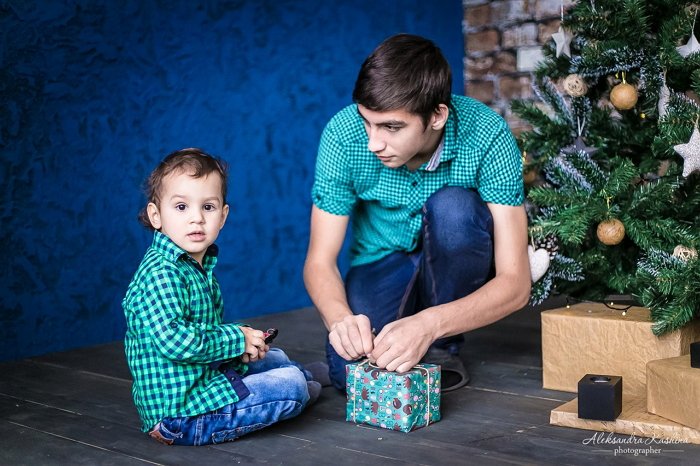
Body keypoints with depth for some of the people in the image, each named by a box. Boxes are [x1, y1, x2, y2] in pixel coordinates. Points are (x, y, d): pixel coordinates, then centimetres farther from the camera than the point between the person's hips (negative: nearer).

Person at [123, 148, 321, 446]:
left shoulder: (199, 266, 8)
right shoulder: (160, 273, -22)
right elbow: (175, 340, -32)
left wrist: (243, 346, 1)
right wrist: (238, 340, -18)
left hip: (204, 376, 10)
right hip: (179, 408, -10)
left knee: (276, 357, 24)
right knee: (291, 385, -5)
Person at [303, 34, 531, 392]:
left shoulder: (487, 136, -27)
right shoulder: (344, 134, -23)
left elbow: (515, 282, -29)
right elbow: (319, 261, -17)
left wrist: (430, 324, -45)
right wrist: (340, 318, -40)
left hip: (454, 267, 0)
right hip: (381, 266, 0)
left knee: (453, 206, -33)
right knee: (348, 368, -28)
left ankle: (442, 348, -11)